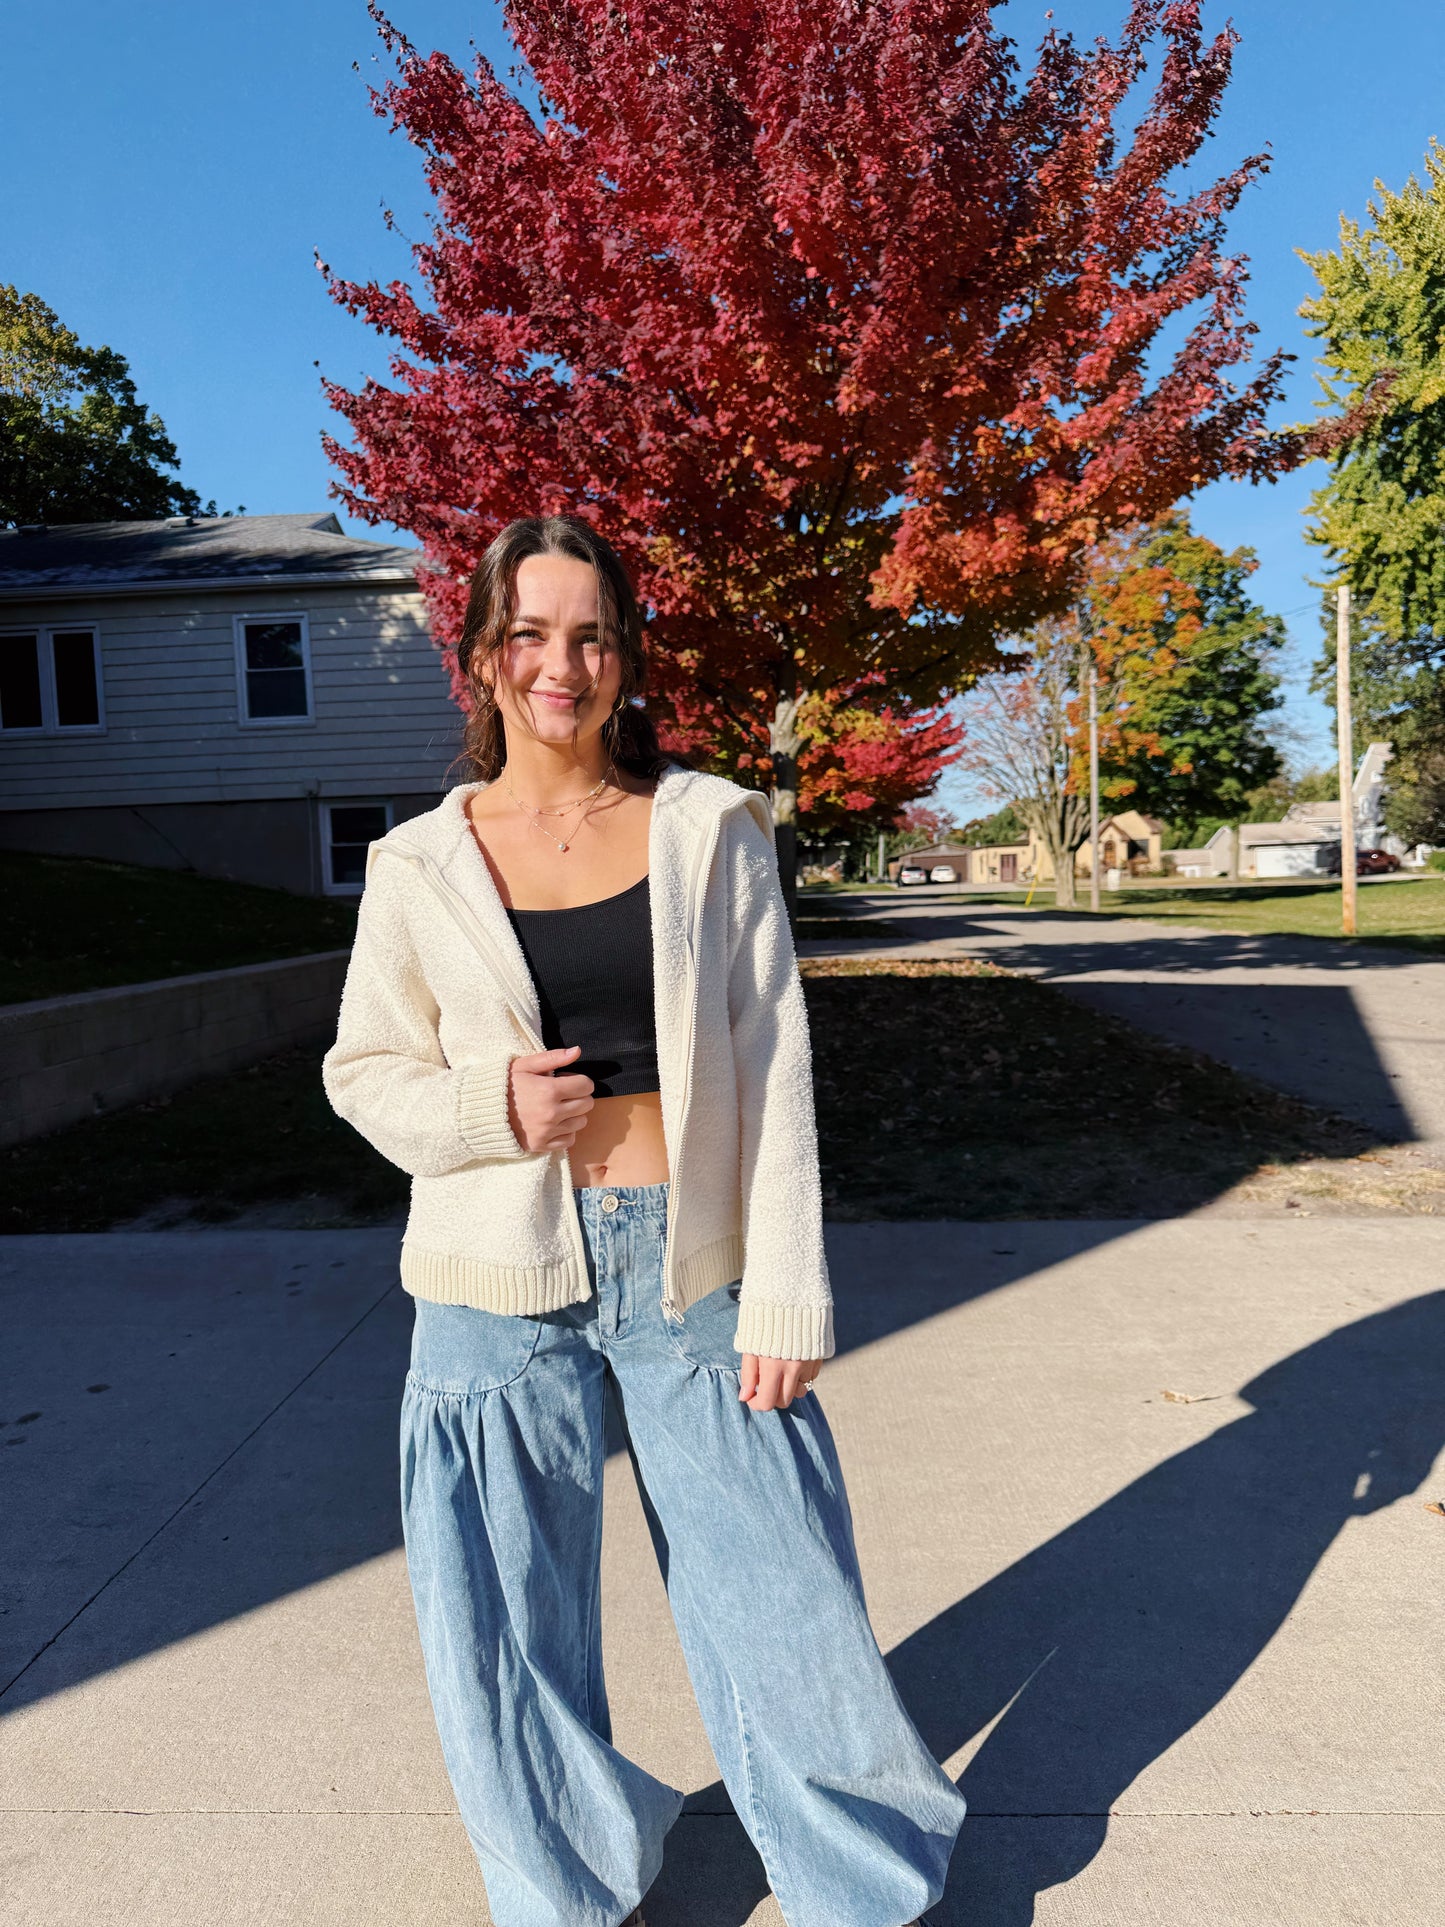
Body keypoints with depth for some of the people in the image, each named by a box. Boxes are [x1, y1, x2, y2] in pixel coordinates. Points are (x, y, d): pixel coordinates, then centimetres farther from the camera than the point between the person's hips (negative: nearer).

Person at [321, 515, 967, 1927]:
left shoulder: (711, 829, -1)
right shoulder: (420, 864, 1)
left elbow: (772, 1069, -2)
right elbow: (362, 1067, 9)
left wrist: (786, 1293, -6)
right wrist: (488, 1107, -12)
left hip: (692, 1268, -1)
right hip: (502, 1284, 1)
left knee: (775, 1595, 9)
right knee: (511, 1629, 14)